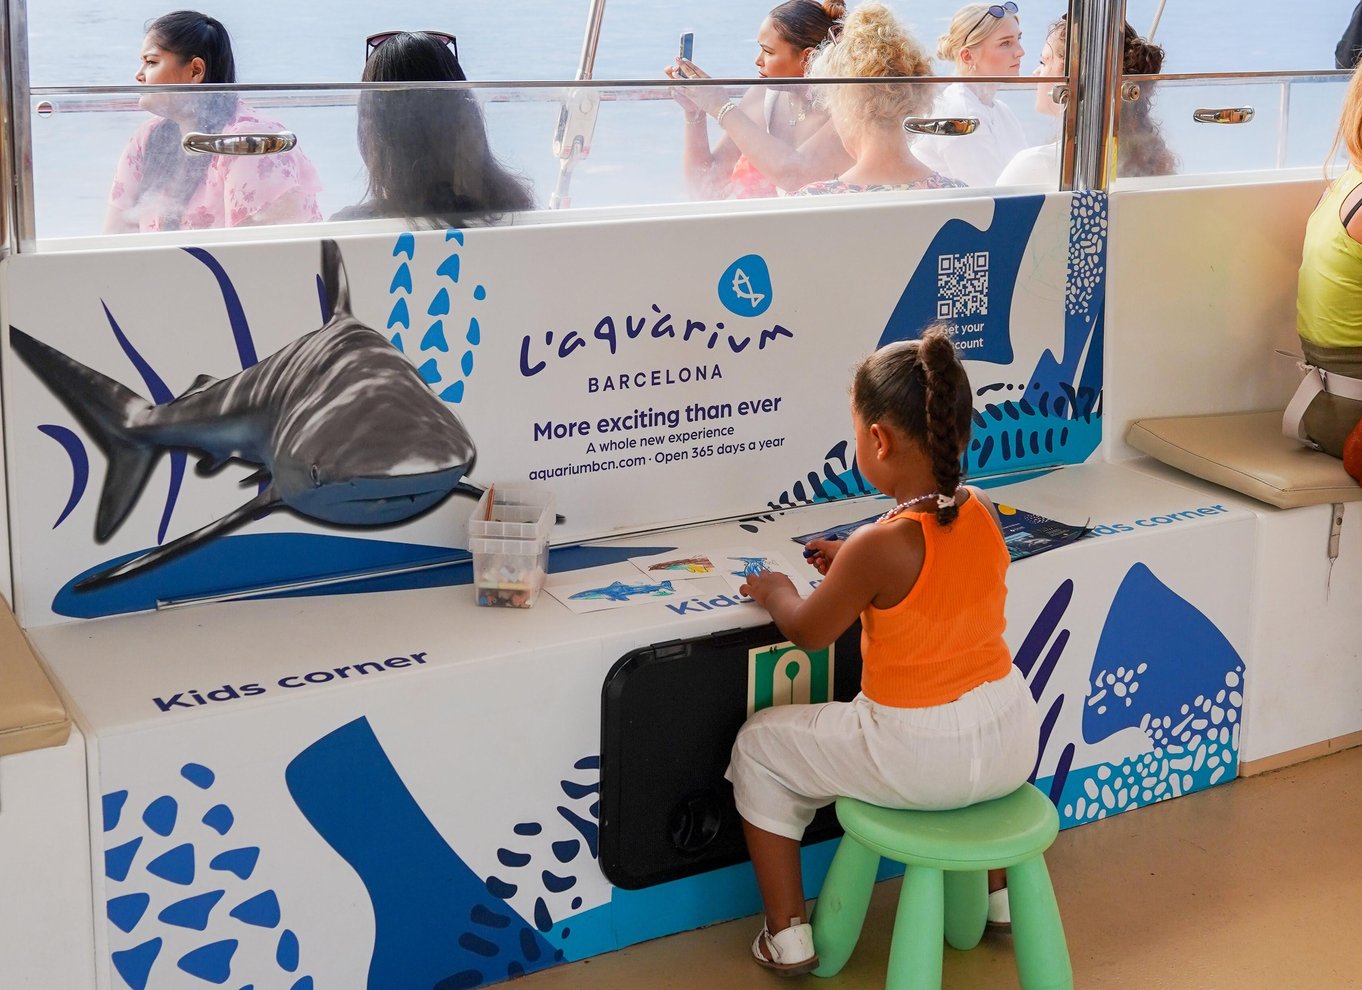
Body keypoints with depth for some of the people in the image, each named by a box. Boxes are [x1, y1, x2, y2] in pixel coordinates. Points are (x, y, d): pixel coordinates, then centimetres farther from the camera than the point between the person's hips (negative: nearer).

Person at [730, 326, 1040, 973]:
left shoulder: (880, 547, -23)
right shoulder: (983, 515, -4)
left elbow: (808, 633, -6)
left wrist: (777, 594, 13)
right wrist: (850, 568, 17)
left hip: (921, 760, -6)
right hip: (1013, 748, 6)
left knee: (760, 745, 15)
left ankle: (787, 938, 20)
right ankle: (999, 893, 53)